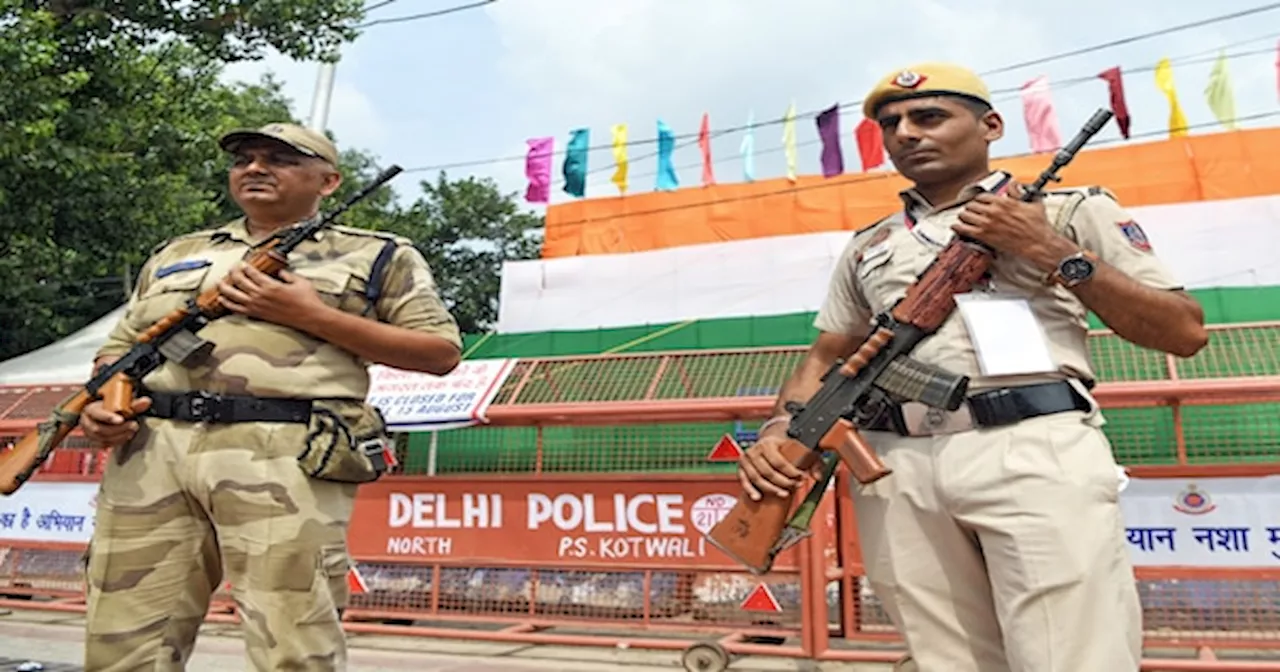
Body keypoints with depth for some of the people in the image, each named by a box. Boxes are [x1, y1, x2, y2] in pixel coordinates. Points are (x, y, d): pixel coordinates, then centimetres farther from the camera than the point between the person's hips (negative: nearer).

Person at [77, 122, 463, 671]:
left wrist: (312, 316, -5)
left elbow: (441, 352, 2)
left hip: (284, 458, -4)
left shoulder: (377, 255, 10)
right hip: (150, 452, 5)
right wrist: (99, 401, 5)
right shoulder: (175, 253, 26)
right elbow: (119, 347, 29)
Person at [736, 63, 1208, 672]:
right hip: (899, 471, 4)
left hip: (1035, 452, -3)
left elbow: (1186, 333, 5)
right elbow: (826, 356, 22)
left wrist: (1052, 253, -3)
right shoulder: (868, 246, 22)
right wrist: (780, 430, 1)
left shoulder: (1073, 210, 11)